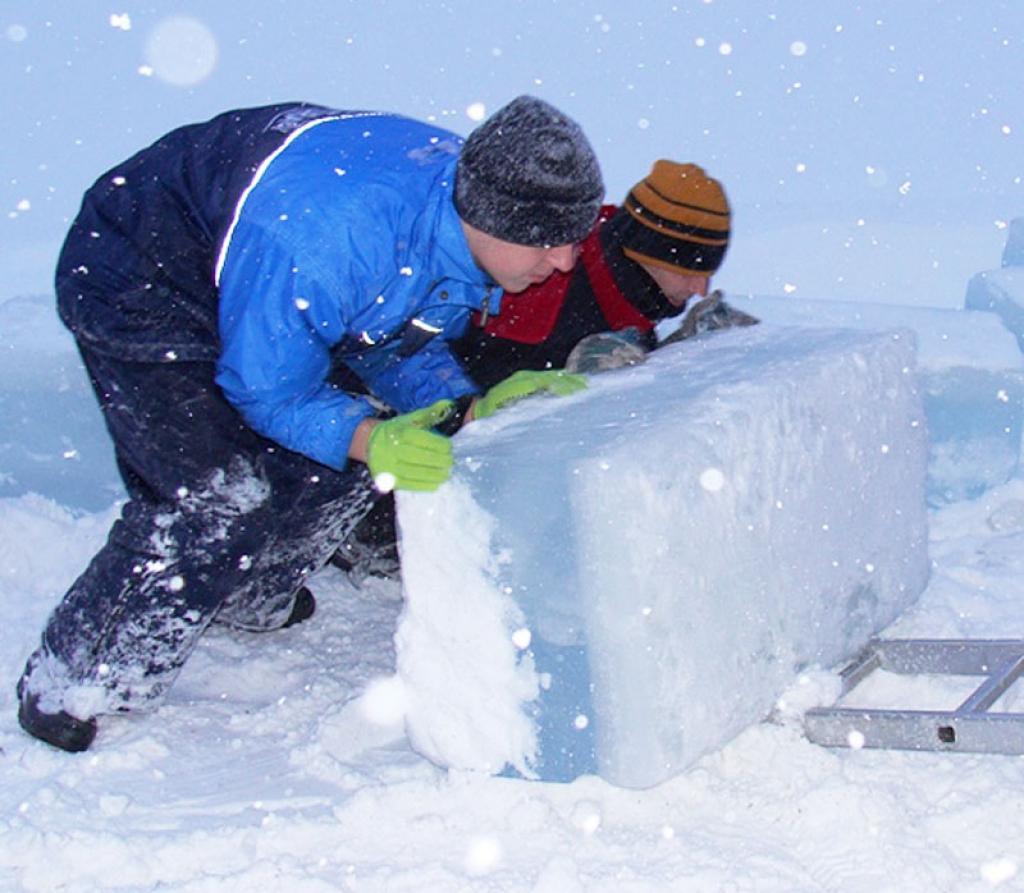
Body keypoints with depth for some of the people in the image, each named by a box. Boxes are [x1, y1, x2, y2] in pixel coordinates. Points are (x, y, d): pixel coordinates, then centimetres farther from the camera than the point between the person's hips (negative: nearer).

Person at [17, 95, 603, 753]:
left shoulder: (469, 215, -16)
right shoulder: (326, 241, -40)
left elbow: (397, 347, -4)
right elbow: (269, 389, -26)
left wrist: (473, 408, -19)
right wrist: (370, 438, -39)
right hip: (136, 287, -8)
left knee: (344, 466, 4)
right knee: (223, 499, -19)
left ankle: (250, 596, 32)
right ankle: (71, 688, -2)